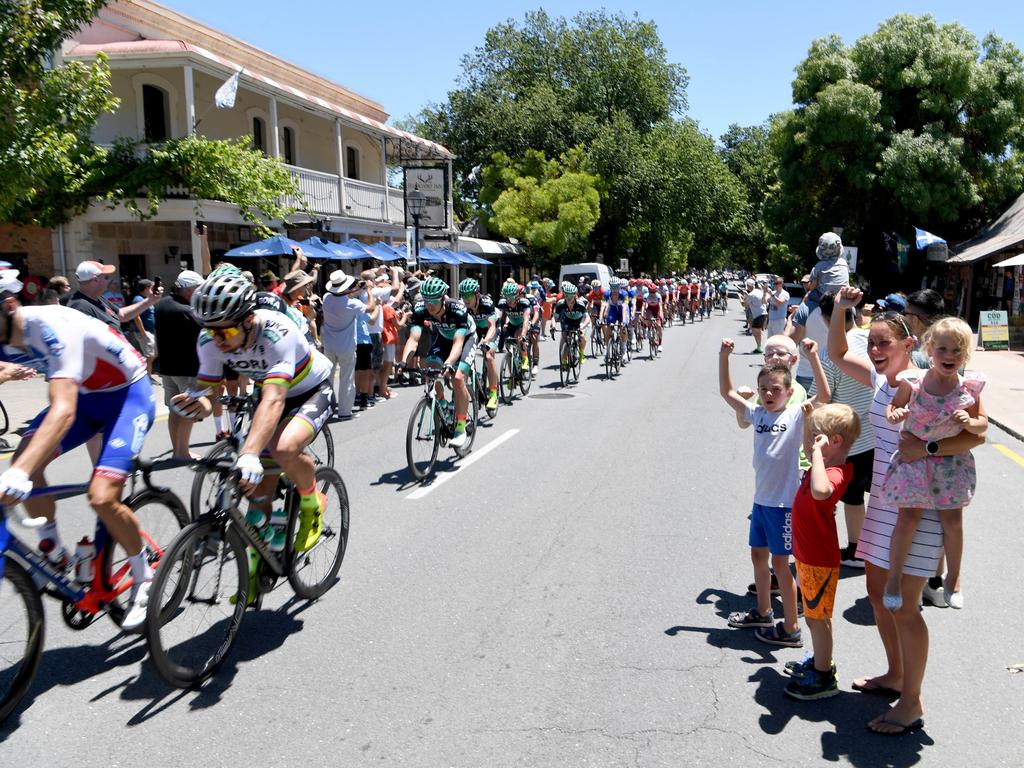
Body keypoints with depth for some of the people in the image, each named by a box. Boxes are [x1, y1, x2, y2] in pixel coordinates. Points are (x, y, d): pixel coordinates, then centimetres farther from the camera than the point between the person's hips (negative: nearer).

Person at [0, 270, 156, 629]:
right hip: (85, 395, 7)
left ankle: (144, 579, 5)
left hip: (129, 394, -7)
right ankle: (53, 551, 12)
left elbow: (63, 411, -44)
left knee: (102, 496, -19)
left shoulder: (52, 327, -33)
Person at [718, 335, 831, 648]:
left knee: (780, 562, 0)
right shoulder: (757, 413, 4)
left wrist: (813, 357, -32)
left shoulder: (797, 414, -10)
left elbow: (825, 395, -25)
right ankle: (763, 612, 39)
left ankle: (790, 629, 14)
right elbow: (727, 392, 8)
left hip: (784, 501, -6)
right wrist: (724, 357, -2)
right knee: (758, 555, 19)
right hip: (761, 498, 7)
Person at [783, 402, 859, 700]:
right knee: (816, 616, 24)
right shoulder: (827, 463, 2)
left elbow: (821, 491, -52)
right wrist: (809, 418, 15)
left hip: (819, 560, -10)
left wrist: (818, 452, -43)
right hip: (808, 555, 10)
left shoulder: (835, 472, -27)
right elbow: (809, 450, 27)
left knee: (817, 618, 5)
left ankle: (823, 679, 20)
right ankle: (820, 661, 42)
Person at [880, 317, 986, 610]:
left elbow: (983, 423, 1)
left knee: (952, 519, 8)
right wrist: (894, 415, -22)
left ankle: (953, 578, 30)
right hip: (914, 457, -2)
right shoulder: (912, 382, -15)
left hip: (952, 461, 2)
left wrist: (969, 423, -20)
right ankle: (894, 577, 12)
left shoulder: (969, 388, -9)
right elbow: (893, 407, 1)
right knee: (909, 516, -5)